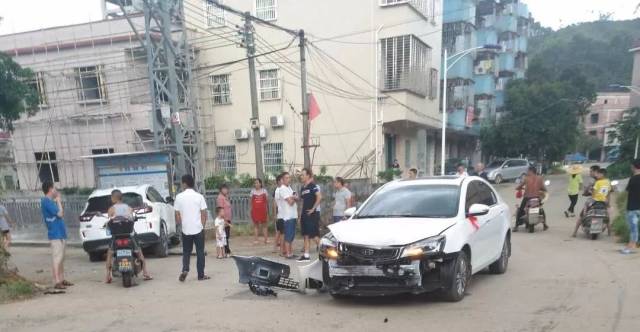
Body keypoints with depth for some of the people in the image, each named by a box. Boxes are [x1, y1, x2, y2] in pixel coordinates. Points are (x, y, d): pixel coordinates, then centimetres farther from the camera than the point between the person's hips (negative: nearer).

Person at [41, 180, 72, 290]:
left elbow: (61, 214, 19)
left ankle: (62, 279, 21)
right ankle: (57, 282, -6)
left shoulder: (50, 201, 15)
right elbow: (60, 214, -18)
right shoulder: (46, 201, -14)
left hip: (60, 233, 10)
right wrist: (59, 201, -8)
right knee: (57, 258, -8)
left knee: (61, 258, 14)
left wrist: (58, 201, 13)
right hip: (55, 234, -10)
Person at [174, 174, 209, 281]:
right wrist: (202, 225, 9)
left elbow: (177, 214, -1)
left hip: (186, 229, 1)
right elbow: (204, 213, -4)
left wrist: (180, 224, 14)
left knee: (186, 251, 16)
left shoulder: (179, 197, -3)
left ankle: (185, 270, -3)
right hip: (198, 229, -1)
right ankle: (201, 275, 12)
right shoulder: (199, 196, -5)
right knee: (200, 252, 8)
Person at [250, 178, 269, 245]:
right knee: (256, 225, 4)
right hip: (255, 210, 1)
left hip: (262, 210, -1)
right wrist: (251, 210, 1)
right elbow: (251, 202, 8)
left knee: (264, 225, 4)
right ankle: (255, 240, 6)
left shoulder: (264, 191, 4)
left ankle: (266, 239, 8)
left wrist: (267, 211, 5)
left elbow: (267, 202, 7)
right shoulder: (252, 191, 7)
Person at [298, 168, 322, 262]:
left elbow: (319, 197, -22)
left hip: (312, 214, -9)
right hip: (304, 214, 9)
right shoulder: (303, 188, 15)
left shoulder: (313, 186, -10)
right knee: (306, 235, 10)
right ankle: (306, 255, 15)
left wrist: (313, 209, -20)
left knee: (314, 235, -7)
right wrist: (301, 215, 15)